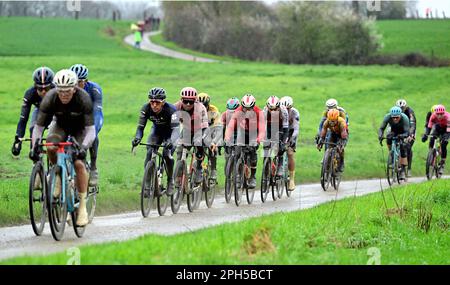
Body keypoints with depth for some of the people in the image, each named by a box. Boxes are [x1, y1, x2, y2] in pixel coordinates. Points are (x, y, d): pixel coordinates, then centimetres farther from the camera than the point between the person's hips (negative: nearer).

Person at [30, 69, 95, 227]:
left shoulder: (84, 99, -34)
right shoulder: (50, 98, -29)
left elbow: (91, 130, -34)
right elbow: (38, 127, -23)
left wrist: (84, 147, -51)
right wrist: (35, 146, -38)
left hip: (80, 127, -2)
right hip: (60, 124, 2)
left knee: (78, 163, -21)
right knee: (51, 147, -32)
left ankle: (82, 207, -11)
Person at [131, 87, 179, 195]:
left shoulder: (171, 109, -35)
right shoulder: (146, 108, -25)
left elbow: (176, 128, -43)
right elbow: (140, 127, -24)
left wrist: (171, 141, -63)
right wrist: (137, 138, -46)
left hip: (170, 132, -3)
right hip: (157, 130, 3)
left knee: (167, 154, -24)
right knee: (150, 153, -19)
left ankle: (170, 181, -2)